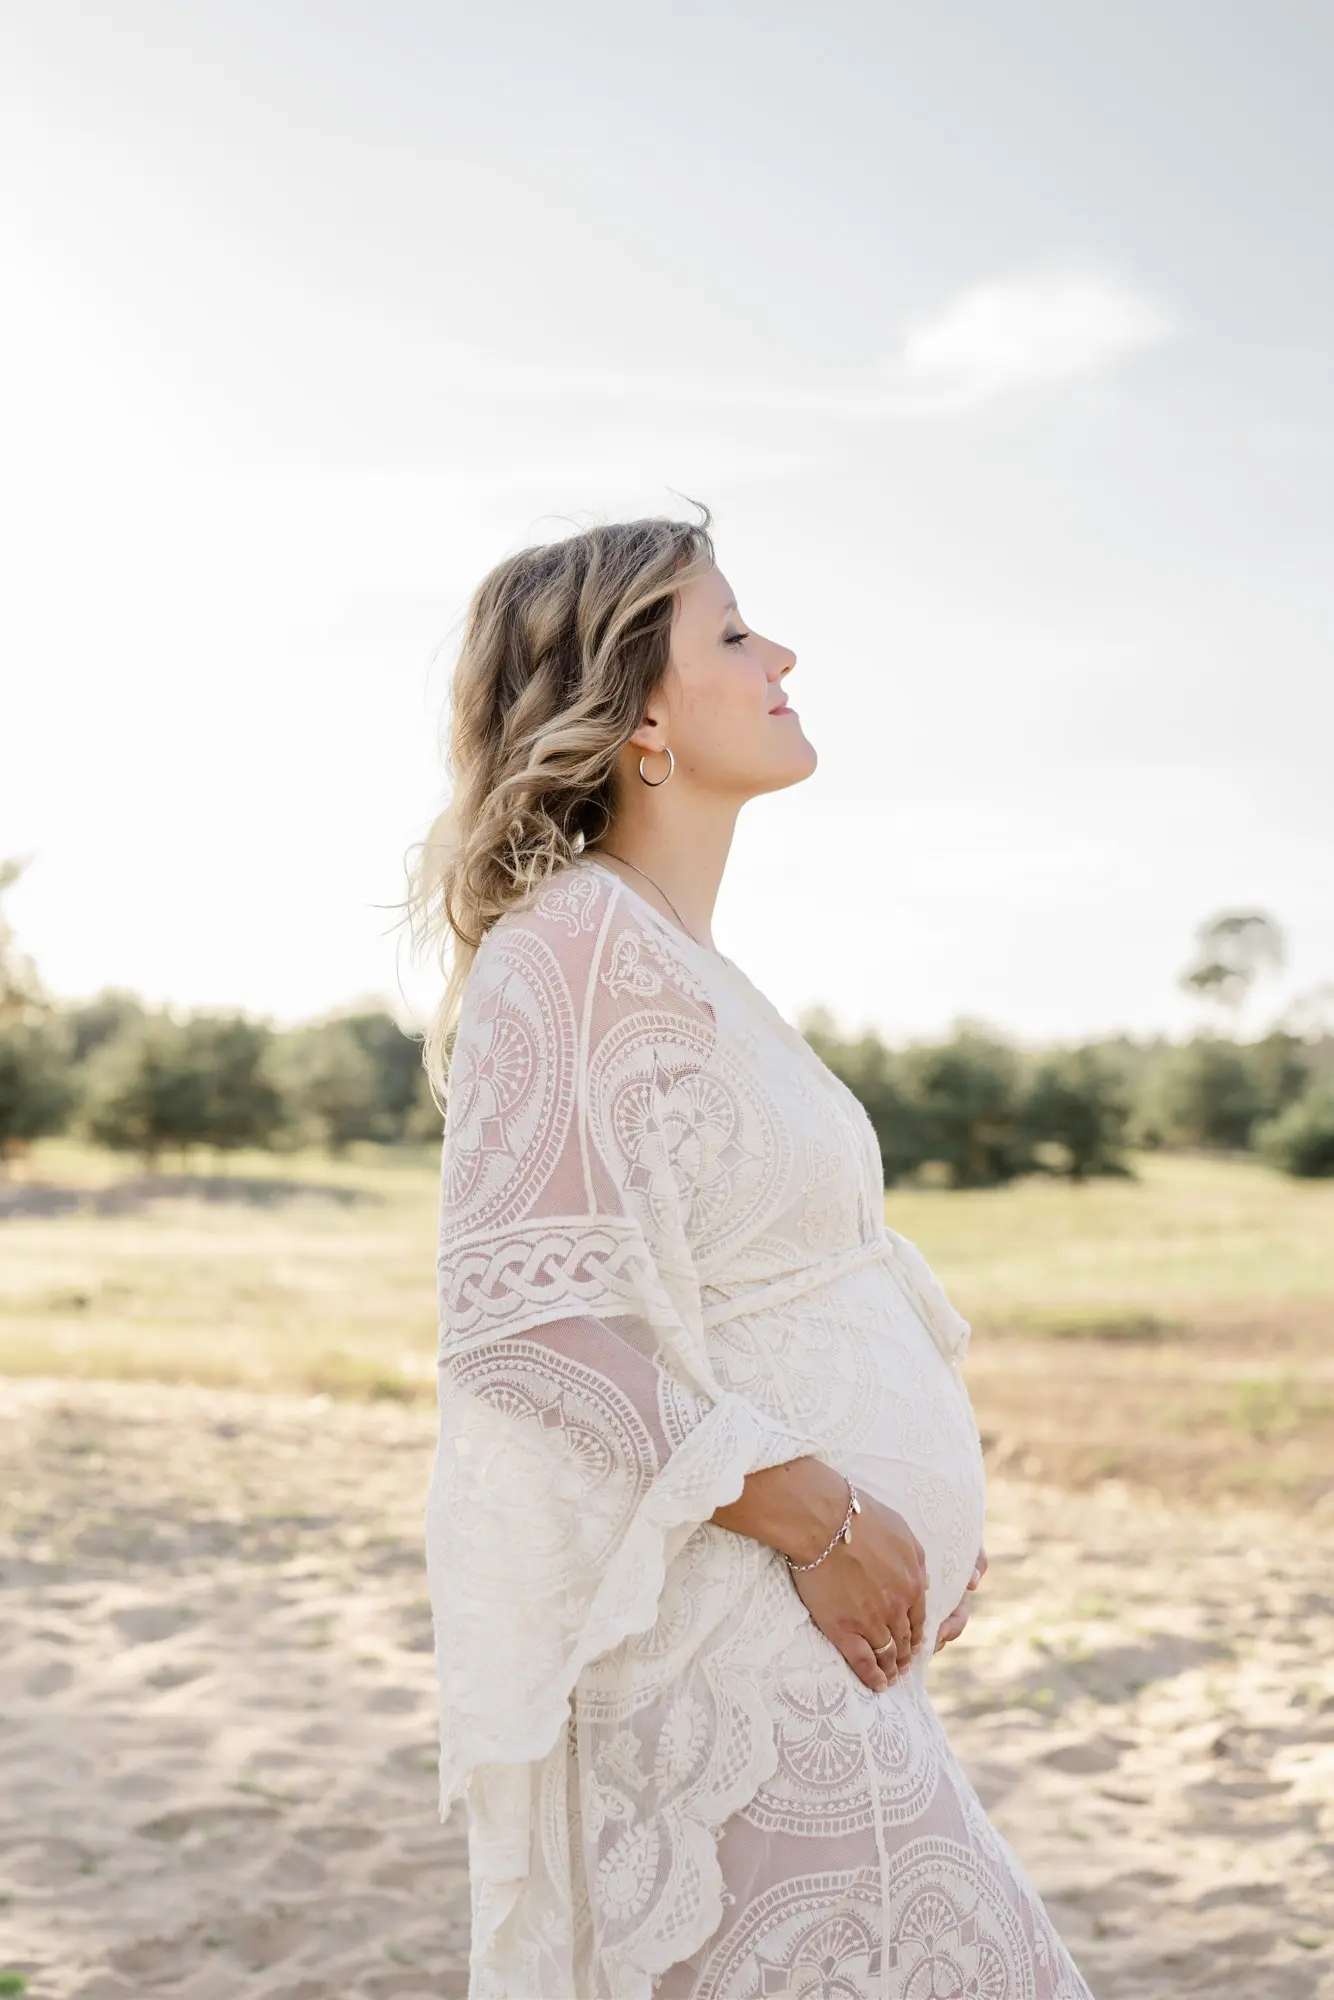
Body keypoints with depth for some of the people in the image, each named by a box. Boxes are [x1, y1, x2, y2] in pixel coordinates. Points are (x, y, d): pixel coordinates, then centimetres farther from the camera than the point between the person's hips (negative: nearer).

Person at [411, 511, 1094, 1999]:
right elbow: (528, 1322, -22)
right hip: (701, 1617, -9)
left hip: (811, 1620, 9)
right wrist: (821, 1518, -18)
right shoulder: (573, 943, -14)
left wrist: (914, 1518, 10)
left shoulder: (687, 963, 15)